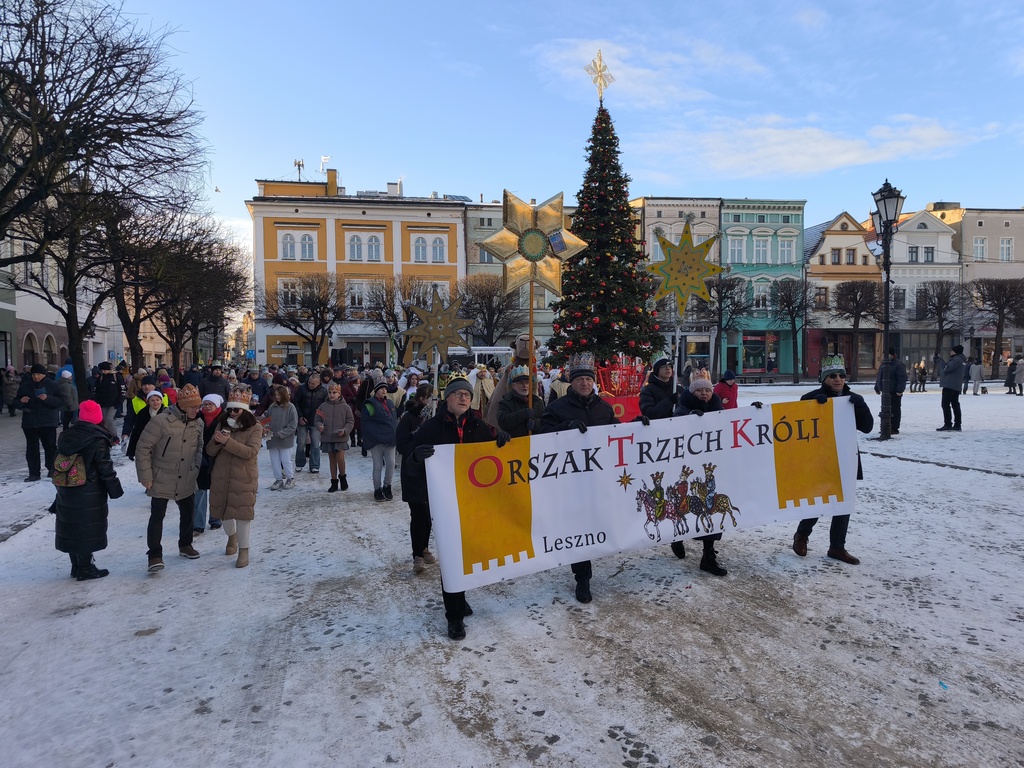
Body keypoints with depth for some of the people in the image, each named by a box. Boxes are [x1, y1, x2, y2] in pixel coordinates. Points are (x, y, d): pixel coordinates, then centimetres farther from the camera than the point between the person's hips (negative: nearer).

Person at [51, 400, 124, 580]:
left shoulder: (66, 436, 6)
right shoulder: (97, 440, -17)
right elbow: (105, 469, -15)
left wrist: (62, 488, 23)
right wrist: (115, 489, -5)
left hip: (66, 492, 7)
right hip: (89, 495, -7)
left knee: (71, 527, 15)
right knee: (87, 529, 2)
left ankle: (76, 566, 27)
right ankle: (85, 569, 9)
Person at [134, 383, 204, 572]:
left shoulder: (198, 423, -3)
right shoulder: (161, 421, -21)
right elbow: (143, 448, -15)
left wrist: (196, 469, 4)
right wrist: (146, 476, -14)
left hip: (186, 481, 6)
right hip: (162, 479, -6)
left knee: (188, 512, 17)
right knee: (157, 516, -3)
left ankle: (185, 545, 36)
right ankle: (155, 554, 8)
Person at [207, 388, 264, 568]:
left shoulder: (255, 427, -7)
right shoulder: (222, 424, 6)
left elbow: (251, 452, -20)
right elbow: (210, 451, 5)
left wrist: (228, 442, -28)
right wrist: (216, 441, -18)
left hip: (243, 478, -4)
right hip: (221, 477, 5)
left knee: (242, 512, -2)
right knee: (222, 510, 14)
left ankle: (243, 549, 12)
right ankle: (232, 536, 44)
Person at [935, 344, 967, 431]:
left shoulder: (957, 359, -14)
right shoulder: (959, 359, 19)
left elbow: (946, 368, -21)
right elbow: (947, 367, 21)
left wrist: (939, 360, -10)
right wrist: (939, 360, 15)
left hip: (949, 386, -10)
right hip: (956, 386, 10)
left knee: (945, 404, -8)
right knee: (955, 404, 11)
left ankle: (947, 425, -10)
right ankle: (957, 425, 13)